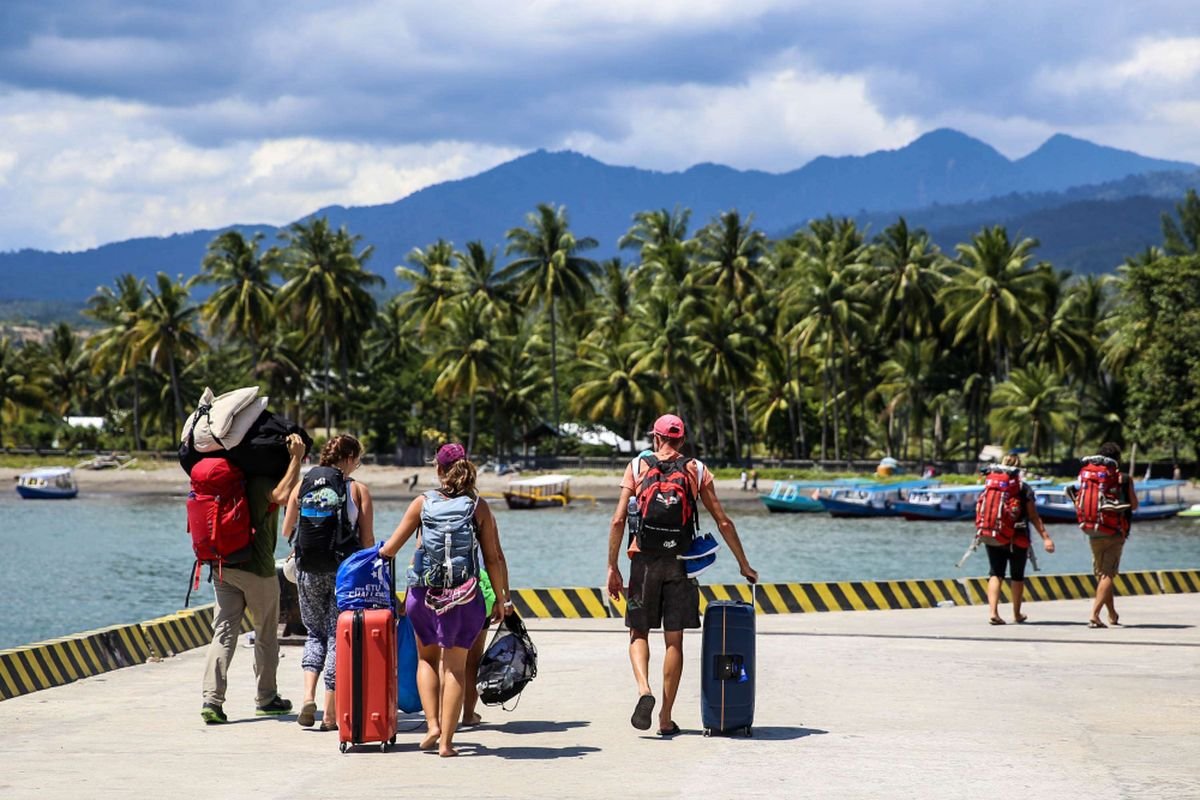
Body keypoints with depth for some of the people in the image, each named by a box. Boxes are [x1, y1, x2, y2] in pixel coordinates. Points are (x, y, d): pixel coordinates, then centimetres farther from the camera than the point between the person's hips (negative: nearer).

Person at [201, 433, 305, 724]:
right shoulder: (262, 479, -12)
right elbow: (281, 495, -30)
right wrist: (296, 459, -25)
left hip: (223, 567, 6)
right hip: (257, 568, -6)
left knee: (223, 633, 0)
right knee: (266, 634, 12)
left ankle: (212, 699, -14)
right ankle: (266, 698, 21)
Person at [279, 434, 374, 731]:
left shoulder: (302, 486, 5)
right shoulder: (358, 490, -3)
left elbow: (286, 530, 11)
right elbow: (367, 539, -3)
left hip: (308, 570, 2)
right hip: (345, 570, -2)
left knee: (315, 632, 17)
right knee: (337, 636, 5)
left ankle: (308, 695, -3)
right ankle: (330, 713, 4)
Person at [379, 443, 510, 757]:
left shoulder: (423, 503, -2)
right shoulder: (478, 506, -3)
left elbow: (390, 548, 0)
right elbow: (494, 558, -4)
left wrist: (379, 553, 23)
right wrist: (502, 600, 5)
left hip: (424, 593, 1)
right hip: (465, 598, -1)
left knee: (427, 657, 22)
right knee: (455, 665, 8)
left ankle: (433, 725, 9)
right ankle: (446, 740, 5)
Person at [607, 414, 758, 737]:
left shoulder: (637, 466, 4)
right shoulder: (697, 470, 6)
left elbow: (619, 520, -4)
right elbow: (723, 521, 5)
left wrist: (613, 568, 2)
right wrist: (744, 564, 13)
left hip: (644, 559, -1)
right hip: (680, 562, 1)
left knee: (639, 632, 12)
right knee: (674, 640, 6)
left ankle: (644, 690, -14)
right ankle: (666, 719, 8)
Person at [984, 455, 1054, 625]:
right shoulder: (1024, 489, -4)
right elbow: (1034, 517, -7)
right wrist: (1045, 537, -5)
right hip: (1018, 539, -2)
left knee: (995, 574, 2)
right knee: (1017, 576, 12)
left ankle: (993, 611, -17)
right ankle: (1017, 614, 23)